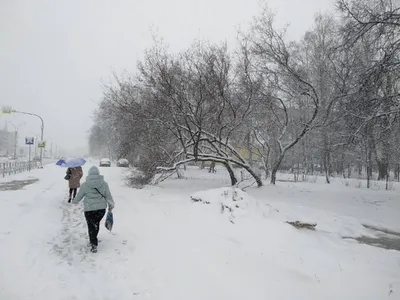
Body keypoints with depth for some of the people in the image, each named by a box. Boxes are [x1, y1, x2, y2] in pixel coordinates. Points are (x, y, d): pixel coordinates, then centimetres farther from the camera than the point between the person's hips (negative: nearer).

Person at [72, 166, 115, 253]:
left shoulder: (85, 185, -8)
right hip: (101, 208, 2)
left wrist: (74, 201, 26)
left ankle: (94, 244, 5)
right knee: (96, 224, 21)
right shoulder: (104, 184, -5)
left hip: (89, 209, -2)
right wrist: (111, 205, 16)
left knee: (91, 226, 10)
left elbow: (79, 196, 4)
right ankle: (93, 241, 37)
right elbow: (108, 196, 1)